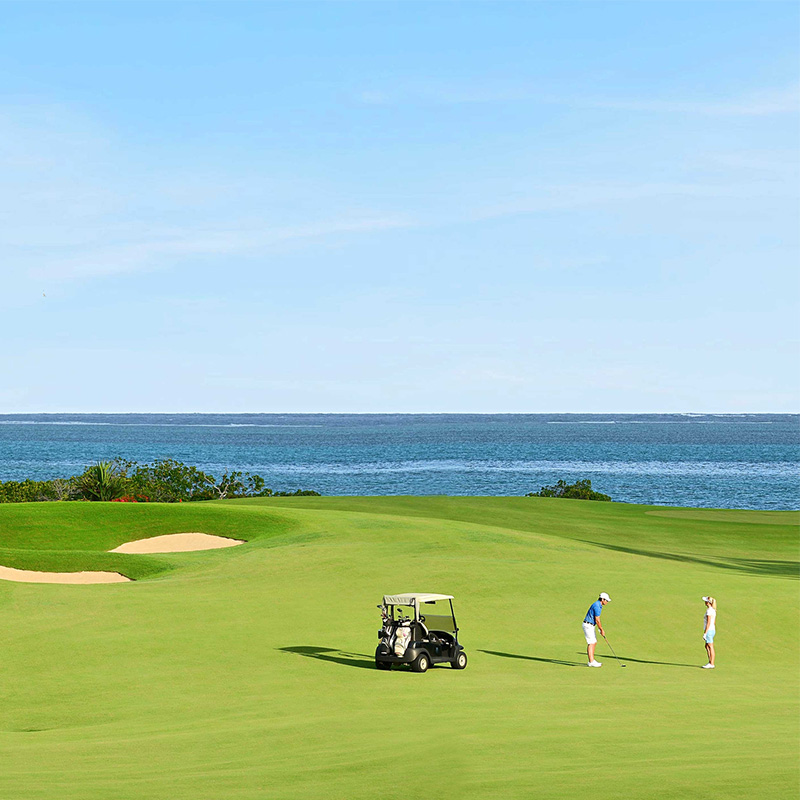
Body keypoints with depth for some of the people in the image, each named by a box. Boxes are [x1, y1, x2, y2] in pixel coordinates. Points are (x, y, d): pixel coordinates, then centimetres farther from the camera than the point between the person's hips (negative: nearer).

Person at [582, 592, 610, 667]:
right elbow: (597, 620, -19)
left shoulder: (598, 605, 14)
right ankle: (591, 662, -10)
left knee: (594, 643, 11)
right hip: (588, 625, -10)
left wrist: (601, 630, 16)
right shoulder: (597, 606, -20)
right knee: (591, 643, -9)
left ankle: (592, 661, 13)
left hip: (590, 626, 10)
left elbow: (597, 619, 19)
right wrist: (602, 630, -10)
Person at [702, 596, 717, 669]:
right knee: (707, 646, 17)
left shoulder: (709, 611, -16)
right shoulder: (713, 610, 13)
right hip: (712, 630, 10)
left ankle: (711, 664, -2)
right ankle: (710, 662, 22)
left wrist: (705, 633, -18)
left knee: (710, 647, -5)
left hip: (709, 630, -10)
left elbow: (708, 623, -19)